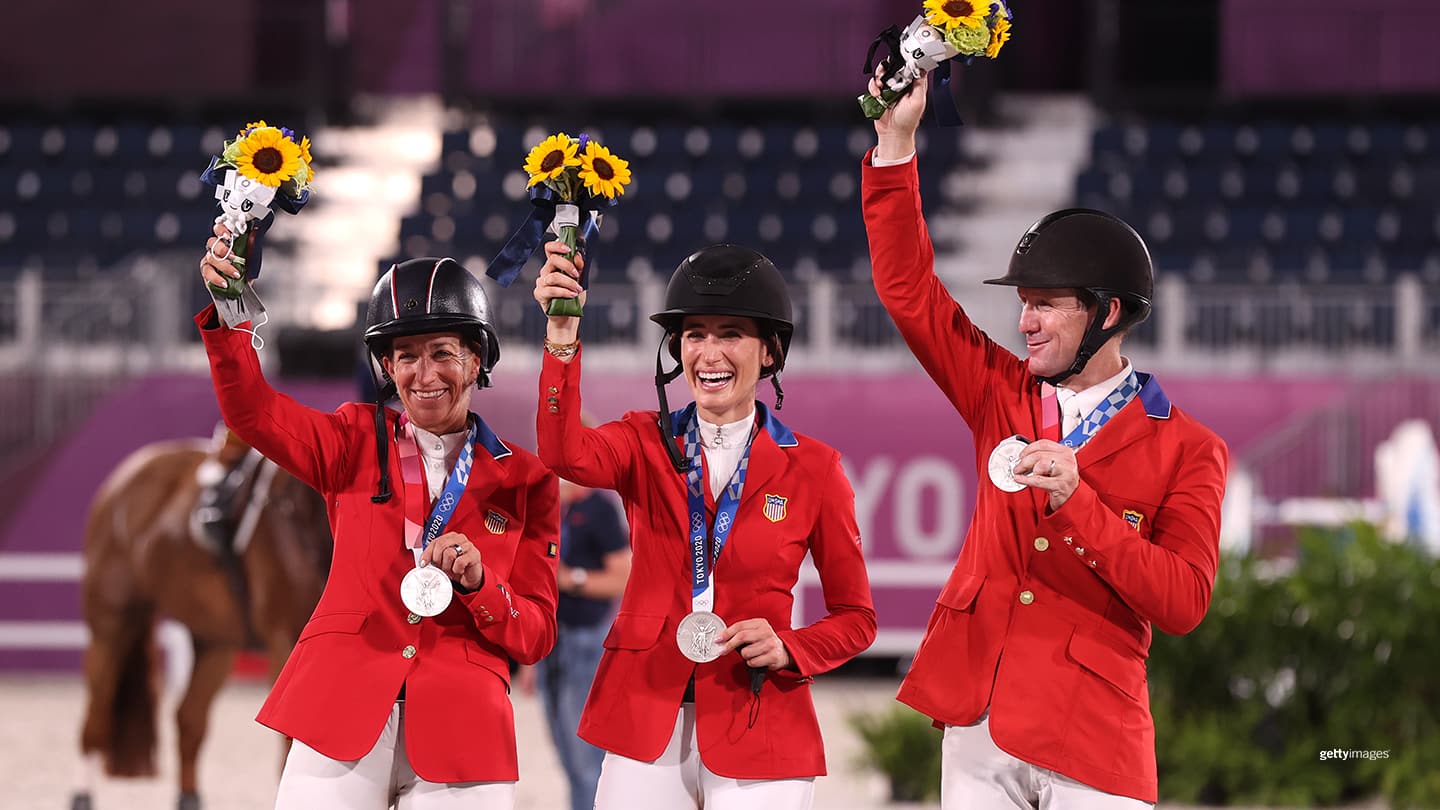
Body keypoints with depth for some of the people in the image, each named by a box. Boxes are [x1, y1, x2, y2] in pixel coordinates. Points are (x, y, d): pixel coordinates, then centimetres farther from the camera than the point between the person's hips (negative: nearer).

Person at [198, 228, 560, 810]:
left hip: (459, 733, 0)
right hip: (343, 717, 0)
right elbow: (252, 412, -6)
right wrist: (226, 312, -22)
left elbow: (535, 637, 8)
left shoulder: (523, 480, 10)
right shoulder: (359, 444, 12)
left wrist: (478, 582, -12)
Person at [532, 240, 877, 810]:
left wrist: (787, 650, -12)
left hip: (758, 733, -1)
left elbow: (854, 619, 8)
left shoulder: (812, 469, 2)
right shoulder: (647, 443, 6)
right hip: (646, 720, 1)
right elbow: (565, 454, -18)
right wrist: (562, 337, -31)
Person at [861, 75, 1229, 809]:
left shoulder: (1186, 451, -1)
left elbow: (1183, 602, -12)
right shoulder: (1004, 396, 10)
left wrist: (1076, 502, -22)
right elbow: (907, 288, 7)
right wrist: (895, 143, -2)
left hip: (1092, 741, -4)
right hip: (978, 724, 4)